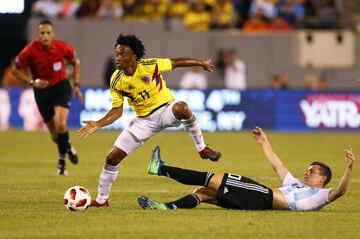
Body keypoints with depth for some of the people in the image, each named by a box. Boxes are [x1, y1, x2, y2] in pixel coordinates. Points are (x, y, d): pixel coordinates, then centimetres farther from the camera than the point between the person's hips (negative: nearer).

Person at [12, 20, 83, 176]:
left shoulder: (62, 48, -14)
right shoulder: (30, 51, -19)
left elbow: (75, 62, 7)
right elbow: (16, 70, -5)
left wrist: (76, 84, 3)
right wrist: (32, 82, -19)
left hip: (61, 86, -1)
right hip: (42, 90, 1)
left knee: (60, 123, -25)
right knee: (55, 136, 5)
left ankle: (62, 159, -1)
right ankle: (67, 147, 40)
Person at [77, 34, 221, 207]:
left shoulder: (149, 66, -19)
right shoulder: (116, 81, -9)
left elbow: (175, 62, -4)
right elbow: (117, 111, -1)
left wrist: (201, 63, 4)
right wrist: (97, 124, -14)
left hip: (166, 109, -4)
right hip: (144, 120, 4)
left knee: (181, 108, -42)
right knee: (113, 157, -4)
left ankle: (202, 148, -22)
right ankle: (101, 199, 14)